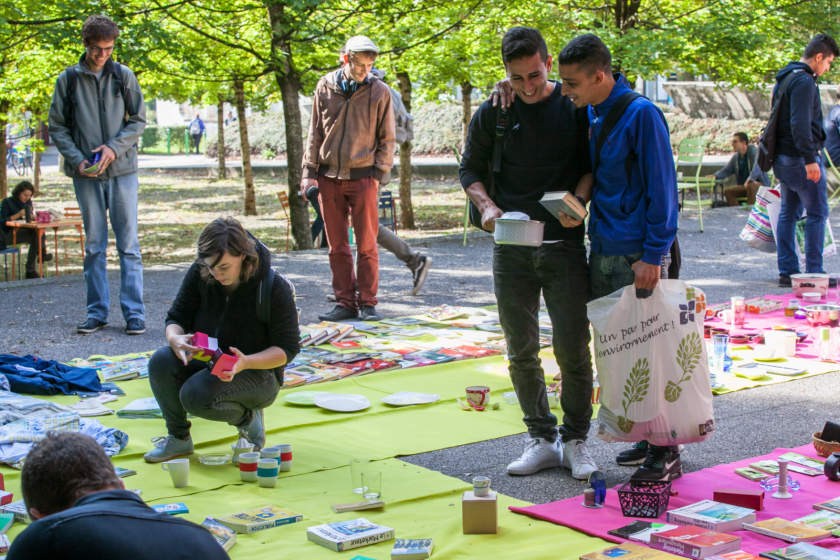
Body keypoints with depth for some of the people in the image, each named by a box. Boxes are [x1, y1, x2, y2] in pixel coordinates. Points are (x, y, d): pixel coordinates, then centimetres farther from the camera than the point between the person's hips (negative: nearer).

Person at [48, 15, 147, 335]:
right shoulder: (68, 79, 4)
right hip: (86, 175, 1)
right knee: (94, 245, 6)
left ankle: (134, 313, 1)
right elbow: (57, 127, 6)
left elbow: (138, 121, 5)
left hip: (122, 171, -1)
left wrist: (114, 147, -11)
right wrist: (77, 159, -9)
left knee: (128, 244, -2)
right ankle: (97, 312, 13)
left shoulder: (123, 76, 4)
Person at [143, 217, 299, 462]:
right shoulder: (200, 274, -9)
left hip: (258, 372, -5)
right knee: (161, 362, -26)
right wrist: (175, 338, -26)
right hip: (207, 363, 5)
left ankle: (247, 418, 0)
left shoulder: (275, 287, -19)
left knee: (195, 395, -32)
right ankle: (179, 438, -3)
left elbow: (287, 349, -15)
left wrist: (246, 362, -34)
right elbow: (176, 317, 0)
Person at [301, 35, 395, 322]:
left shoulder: (379, 91, 1)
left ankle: (368, 303, 8)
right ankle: (345, 303, 12)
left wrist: (377, 175, -3)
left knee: (366, 246, -1)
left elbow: (386, 138, 5)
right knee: (337, 246, 5)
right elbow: (315, 132, 10)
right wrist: (309, 172, 5)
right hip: (329, 177, 2)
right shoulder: (326, 87, 5)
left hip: (363, 177, -2)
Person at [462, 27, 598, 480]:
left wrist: (577, 200, -14)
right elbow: (470, 168, 9)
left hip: (564, 244, -2)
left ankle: (575, 441, 13)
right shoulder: (492, 113, 2)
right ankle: (542, 439, 17)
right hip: (511, 249, 2)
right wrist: (486, 207, -9)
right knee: (521, 352, 5)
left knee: (573, 349, -2)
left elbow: (593, 164, 6)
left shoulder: (575, 106, 0)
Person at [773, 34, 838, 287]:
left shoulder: (784, 78, 15)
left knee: (788, 213, 11)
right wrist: (810, 159, -26)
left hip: (783, 159, 10)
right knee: (817, 213, -2)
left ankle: (787, 271, 14)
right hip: (800, 159, -10)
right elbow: (800, 124, -25)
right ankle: (814, 272, 0)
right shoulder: (804, 81, -17)